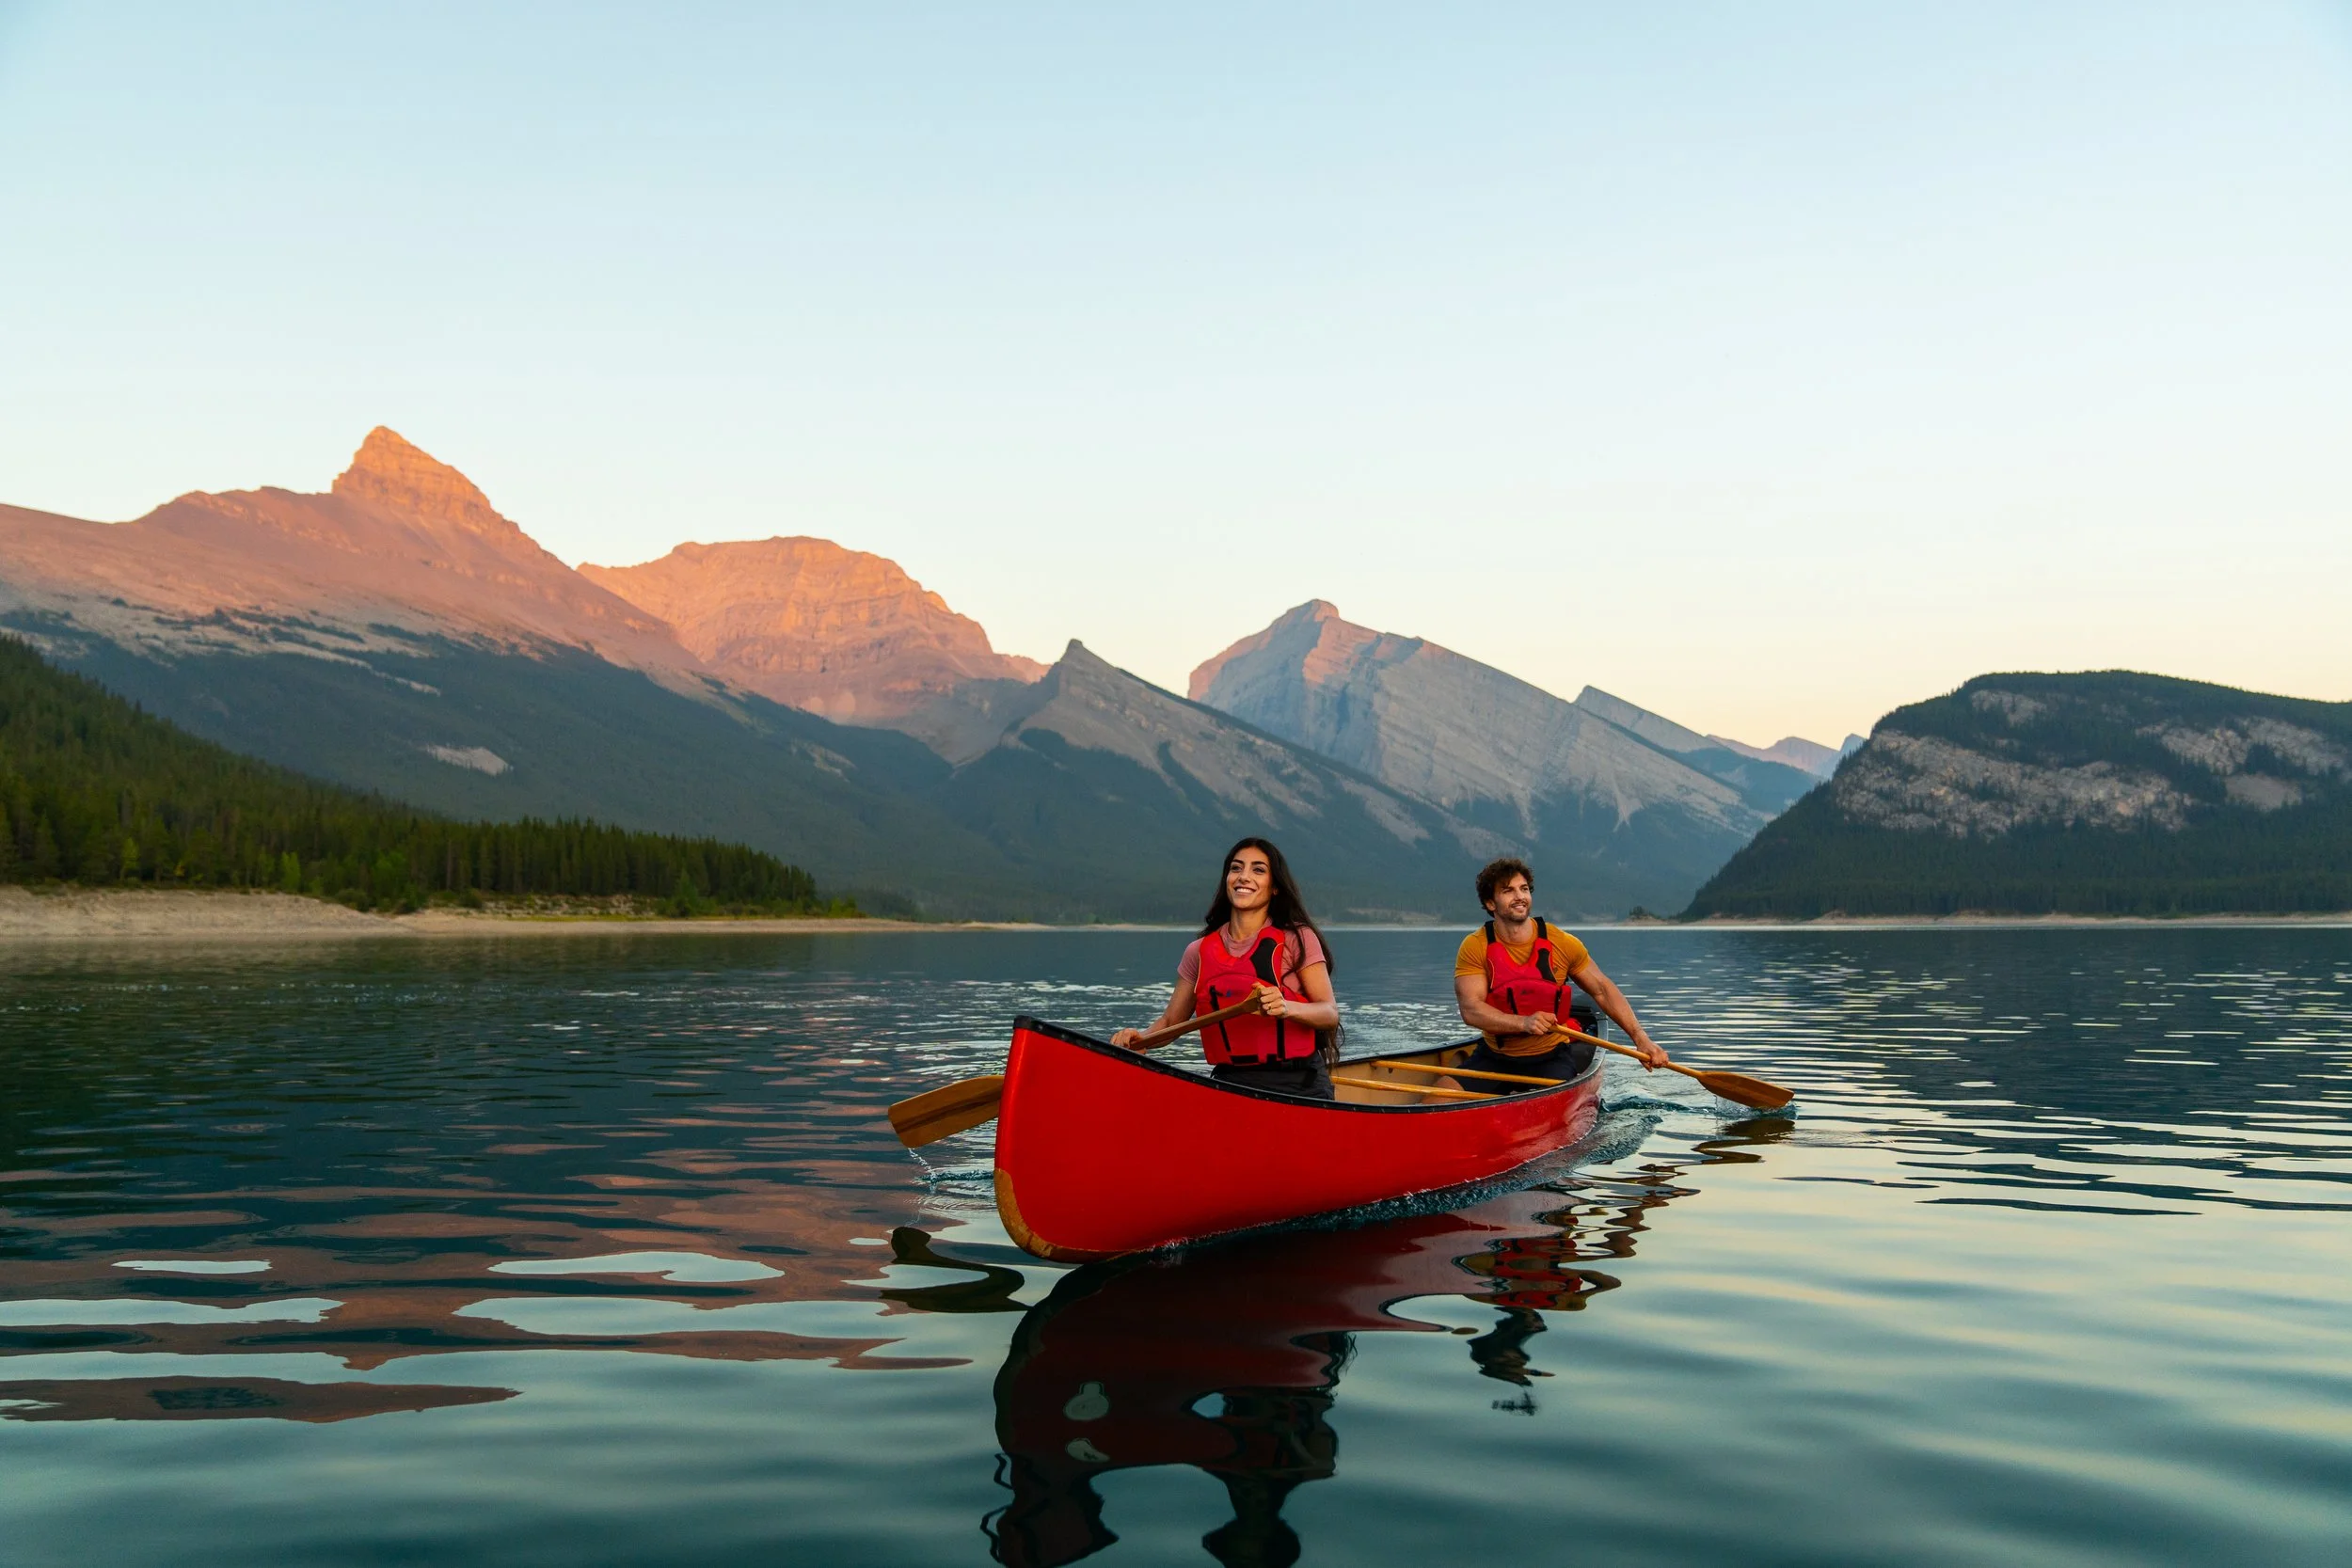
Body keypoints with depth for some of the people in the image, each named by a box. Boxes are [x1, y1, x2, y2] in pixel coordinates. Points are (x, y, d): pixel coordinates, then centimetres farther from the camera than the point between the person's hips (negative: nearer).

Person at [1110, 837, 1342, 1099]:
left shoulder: (1297, 939, 0)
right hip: (1228, 1085, 3)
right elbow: (1170, 1022, 14)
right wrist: (1139, 1038, -7)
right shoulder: (1199, 952, 10)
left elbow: (1330, 1014, -5)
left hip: (1298, 1087, -3)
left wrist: (1287, 1008, -26)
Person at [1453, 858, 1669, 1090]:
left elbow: (1602, 990, 6)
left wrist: (1641, 1038, -1)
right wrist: (1523, 1023, -33)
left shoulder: (1561, 943, -4)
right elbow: (1470, 1010, -19)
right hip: (1494, 1058, 0)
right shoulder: (1475, 947, -8)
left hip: (1552, 1058, 0)